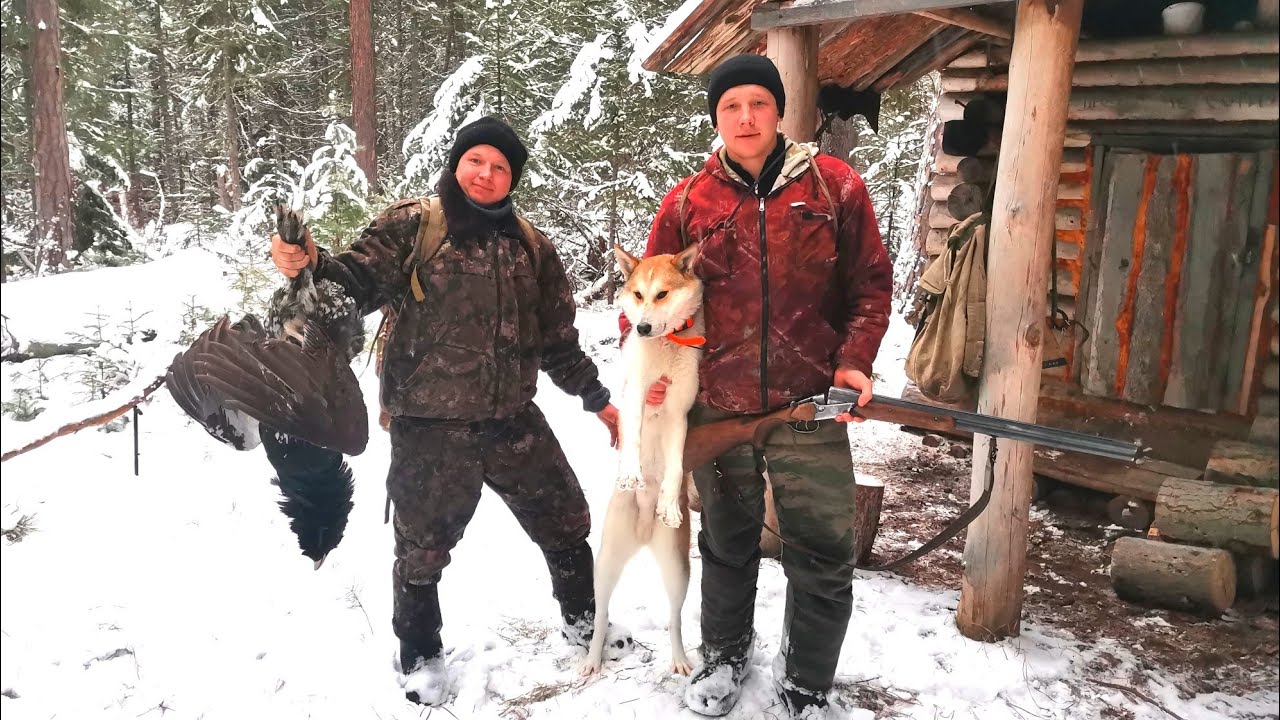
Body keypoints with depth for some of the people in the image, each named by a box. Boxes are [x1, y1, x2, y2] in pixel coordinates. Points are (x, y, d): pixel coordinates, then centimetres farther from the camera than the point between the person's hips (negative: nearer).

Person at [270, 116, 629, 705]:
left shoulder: (530, 246, 10)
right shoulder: (412, 225, -4)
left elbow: (557, 338, 16)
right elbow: (360, 280, -16)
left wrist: (596, 399, 19)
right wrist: (312, 266, -38)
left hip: (513, 420, 4)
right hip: (430, 428, -4)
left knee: (566, 524, 15)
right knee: (422, 548, 9)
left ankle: (583, 621, 41)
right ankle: (421, 657, 34)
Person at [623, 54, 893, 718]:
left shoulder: (834, 186, -1)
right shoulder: (687, 202, 2)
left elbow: (870, 283, 4)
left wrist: (854, 360, -8)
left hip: (811, 406, -1)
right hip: (716, 412, 1)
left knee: (823, 559, 5)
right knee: (728, 545, 20)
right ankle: (725, 653, 44)